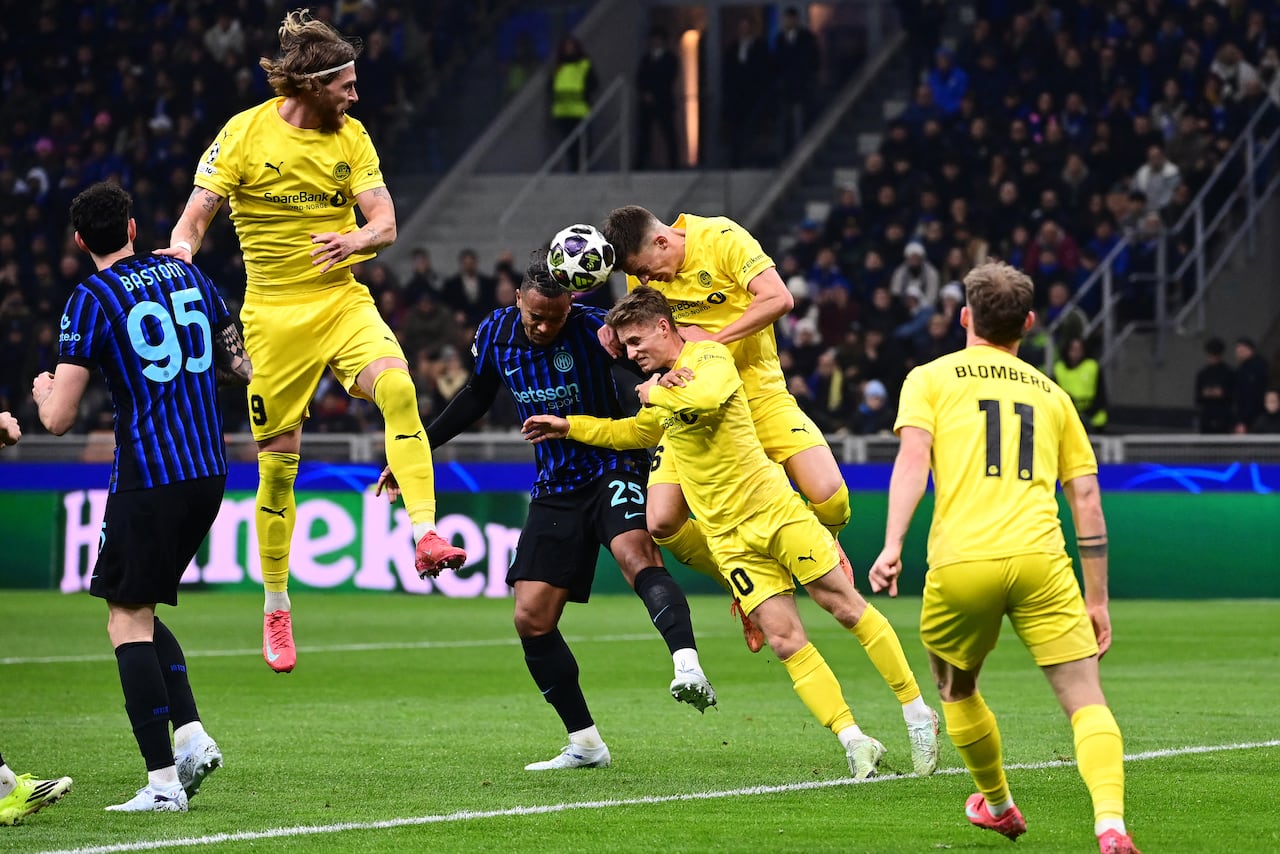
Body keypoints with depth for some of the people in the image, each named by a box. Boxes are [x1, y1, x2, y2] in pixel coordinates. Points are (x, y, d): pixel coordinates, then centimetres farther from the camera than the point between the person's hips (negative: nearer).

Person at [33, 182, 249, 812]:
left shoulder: (90, 300, -7)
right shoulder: (187, 274, 10)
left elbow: (58, 418, -9)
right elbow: (239, 367, 19)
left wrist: (43, 390, 14)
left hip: (147, 477, -7)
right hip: (209, 474, 7)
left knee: (127, 622, -2)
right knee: (141, 613, 19)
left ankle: (163, 781, -8)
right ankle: (192, 735, 4)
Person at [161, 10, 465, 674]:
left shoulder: (351, 137, 4)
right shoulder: (245, 133, -5)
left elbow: (385, 223, -2)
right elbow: (196, 216, -4)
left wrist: (356, 238, -25)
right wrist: (181, 248, -27)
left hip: (342, 300, 2)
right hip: (273, 313, -2)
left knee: (397, 387, -29)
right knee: (277, 462, 2)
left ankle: (424, 537, -34)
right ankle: (276, 610, 18)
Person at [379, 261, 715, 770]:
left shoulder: (591, 328, -15)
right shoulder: (495, 335, 0)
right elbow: (477, 398, 18)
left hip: (612, 466, -6)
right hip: (555, 488, 6)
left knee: (635, 554, -36)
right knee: (531, 618, -2)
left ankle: (688, 669, -53)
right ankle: (585, 744, 7)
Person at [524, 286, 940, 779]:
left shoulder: (708, 357, -8)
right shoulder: (667, 387, 18)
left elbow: (707, 396, -32)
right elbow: (638, 432, 38)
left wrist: (657, 393, -14)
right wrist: (570, 427, 33)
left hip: (776, 511, -7)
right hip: (729, 539, 7)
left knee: (849, 609, -3)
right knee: (785, 641, -6)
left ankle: (916, 711, 10)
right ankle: (855, 743, -5)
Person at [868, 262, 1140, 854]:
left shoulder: (929, 379, 14)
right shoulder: (1051, 394, 22)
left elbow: (913, 457, -4)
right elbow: (1086, 498, 19)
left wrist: (892, 545, -12)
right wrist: (1097, 600, 23)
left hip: (960, 563, -1)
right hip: (1040, 560, 1)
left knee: (956, 690, 26)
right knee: (1087, 700, -3)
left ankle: (998, 806, 41)